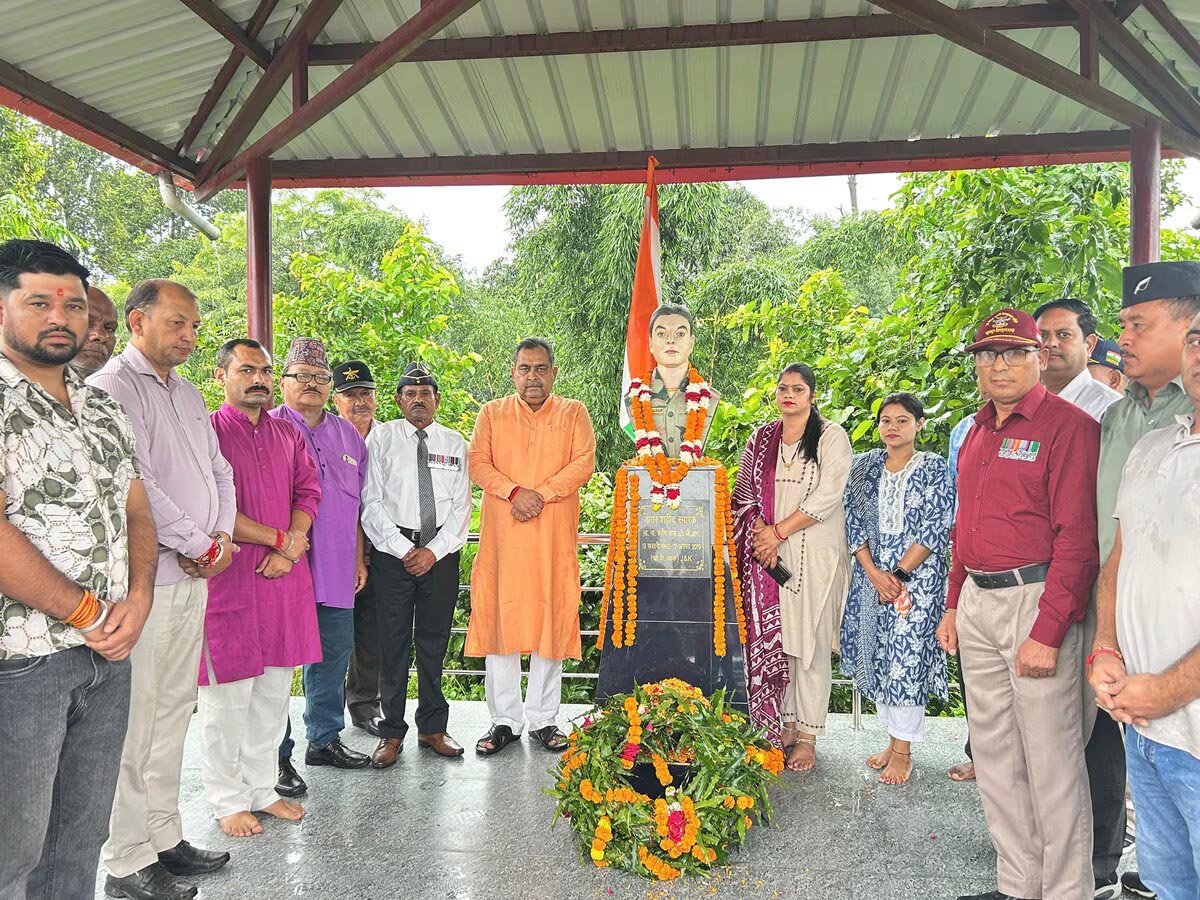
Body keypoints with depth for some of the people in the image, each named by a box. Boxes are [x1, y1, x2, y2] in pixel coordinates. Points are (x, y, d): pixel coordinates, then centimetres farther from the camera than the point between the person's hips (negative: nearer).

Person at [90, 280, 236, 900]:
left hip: (194, 576, 8)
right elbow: (137, 485, -18)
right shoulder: (112, 388, -9)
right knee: (135, 722, -1)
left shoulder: (188, 396, 17)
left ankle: (163, 836, 26)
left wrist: (220, 537, 1)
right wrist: (201, 546, -12)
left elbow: (219, 473, 17)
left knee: (174, 711, 14)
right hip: (146, 580, -8)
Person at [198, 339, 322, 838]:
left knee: (274, 691, 12)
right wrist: (278, 539, -10)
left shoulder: (289, 433, 14)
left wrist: (291, 546, -8)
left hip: (285, 577, 6)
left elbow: (308, 492, 8)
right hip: (228, 579, -5)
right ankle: (228, 800, 18)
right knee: (228, 695, 3)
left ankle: (261, 789, 26)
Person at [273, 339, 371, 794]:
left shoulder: (348, 435, 16)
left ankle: (324, 739, 29)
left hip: (337, 571, 6)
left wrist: (359, 559, 16)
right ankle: (275, 756, 11)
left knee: (334, 654, 13)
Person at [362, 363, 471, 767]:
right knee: (393, 643, 2)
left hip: (442, 551, 2)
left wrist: (434, 551, -6)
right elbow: (371, 502, -2)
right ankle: (392, 732, 12)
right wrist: (403, 549, -9)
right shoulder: (381, 438, 3)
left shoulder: (455, 443, 10)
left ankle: (433, 727, 20)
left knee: (434, 641, 9)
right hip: (393, 549, -2)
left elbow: (461, 505, 5)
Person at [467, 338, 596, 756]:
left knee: (550, 618, 1)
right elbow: (477, 463, 1)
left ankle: (544, 720, 12)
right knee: (500, 617, 0)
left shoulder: (574, 413, 10)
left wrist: (542, 494, -15)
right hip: (502, 534, 1)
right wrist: (515, 492, -15)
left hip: (554, 535, 0)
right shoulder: (492, 413, 12)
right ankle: (504, 721, 10)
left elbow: (583, 463, -2)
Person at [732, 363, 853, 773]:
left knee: (809, 643, -2)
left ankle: (807, 736, 6)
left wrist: (779, 531, -10)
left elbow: (827, 497, -9)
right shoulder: (760, 439, 13)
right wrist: (761, 537, -3)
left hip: (814, 554, -4)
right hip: (766, 553, 4)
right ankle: (782, 726, 15)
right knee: (770, 640, 3)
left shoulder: (832, 436, 0)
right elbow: (743, 492, 11)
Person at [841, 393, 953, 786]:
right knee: (877, 656, 8)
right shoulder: (864, 466, 9)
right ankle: (894, 739, 22)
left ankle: (903, 751, 6)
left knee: (906, 659, -5)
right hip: (870, 576, 4)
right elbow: (853, 520, 3)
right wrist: (874, 573, -8)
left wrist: (899, 573, -13)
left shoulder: (933, 468, -1)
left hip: (916, 578, -4)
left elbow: (937, 529, -8)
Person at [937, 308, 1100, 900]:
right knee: (993, 753, 15)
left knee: (1051, 761, 1)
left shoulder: (1068, 425, -10)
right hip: (978, 604, 8)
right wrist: (954, 606, 18)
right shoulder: (979, 432, 15)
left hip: (1036, 600, -8)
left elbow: (1077, 538, -16)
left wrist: (1048, 632, -20)